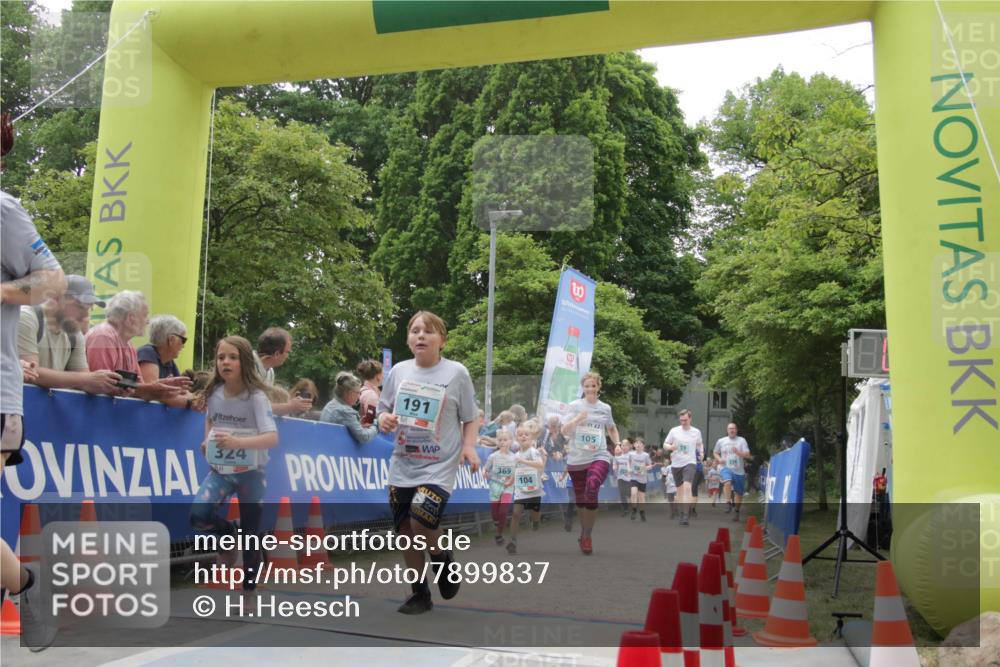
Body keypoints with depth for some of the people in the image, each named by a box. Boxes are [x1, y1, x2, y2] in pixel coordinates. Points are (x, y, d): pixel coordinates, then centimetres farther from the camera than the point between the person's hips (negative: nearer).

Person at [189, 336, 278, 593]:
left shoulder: (256, 397, -16)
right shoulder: (214, 392, -2)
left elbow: (272, 438, -25)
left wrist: (238, 442, -39)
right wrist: (208, 440, 3)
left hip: (250, 473, -3)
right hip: (220, 469, 4)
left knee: (250, 534, 3)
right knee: (198, 516, -20)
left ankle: (249, 589, 21)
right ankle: (229, 533, 12)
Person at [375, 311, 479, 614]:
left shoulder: (456, 373, -6)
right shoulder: (399, 371, 3)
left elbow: (469, 419, 1)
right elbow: (383, 410, 12)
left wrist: (468, 447, -15)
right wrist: (383, 420, -10)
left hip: (439, 466, -4)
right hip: (402, 464, 4)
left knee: (421, 522, -22)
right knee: (405, 531, 7)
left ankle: (442, 558, 12)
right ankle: (420, 594, 26)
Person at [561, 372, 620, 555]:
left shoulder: (605, 408, 8)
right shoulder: (575, 406, 1)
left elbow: (612, 429, 26)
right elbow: (564, 431, -8)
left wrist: (618, 444, 9)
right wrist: (577, 419, -24)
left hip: (599, 457, -1)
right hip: (576, 459, 1)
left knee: (592, 490, -26)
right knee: (581, 499, 10)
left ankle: (587, 535, -13)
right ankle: (584, 534, 34)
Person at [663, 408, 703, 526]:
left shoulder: (696, 432, 3)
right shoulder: (674, 430, 0)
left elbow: (700, 444, 21)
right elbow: (665, 445, 5)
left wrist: (701, 452, 1)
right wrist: (670, 447, -17)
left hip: (690, 463, -2)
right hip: (676, 464, 2)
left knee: (687, 487, -20)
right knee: (680, 490, 10)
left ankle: (686, 515, -21)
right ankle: (682, 514, 24)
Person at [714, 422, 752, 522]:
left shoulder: (741, 440, 0)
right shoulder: (721, 441, 5)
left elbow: (747, 455, -6)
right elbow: (715, 452, 19)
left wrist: (738, 452, -24)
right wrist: (719, 459, -2)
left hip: (739, 470, 1)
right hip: (726, 468, -1)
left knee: (739, 492, 8)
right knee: (727, 482, -32)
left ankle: (736, 511, 25)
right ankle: (728, 503, -19)